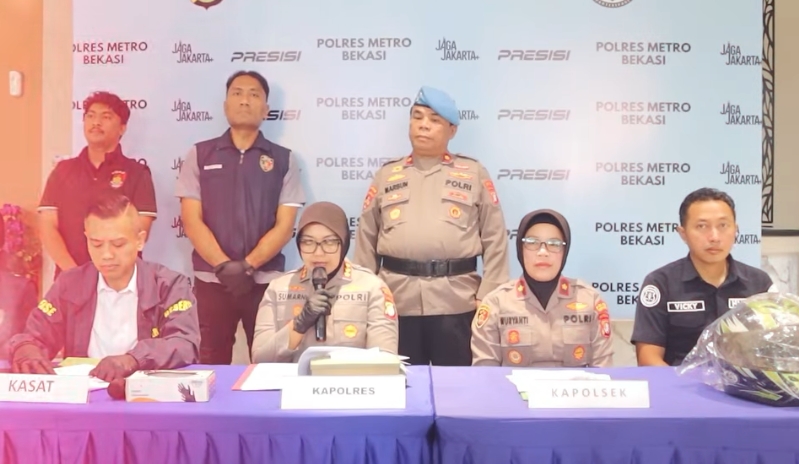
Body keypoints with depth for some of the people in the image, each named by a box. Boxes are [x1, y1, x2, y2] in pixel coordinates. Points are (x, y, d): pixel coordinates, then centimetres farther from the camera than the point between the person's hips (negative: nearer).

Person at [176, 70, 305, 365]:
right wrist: (224, 267, -13)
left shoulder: (283, 160, 5)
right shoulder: (199, 155, 7)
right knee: (211, 366, 6)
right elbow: (192, 222, 0)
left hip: (266, 281, 0)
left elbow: (284, 226, -2)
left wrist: (247, 266, -14)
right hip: (211, 281, 1)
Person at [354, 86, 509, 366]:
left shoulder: (474, 173, 9)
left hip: (456, 303, -1)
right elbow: (366, 239, 13)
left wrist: (488, 296, -2)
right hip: (396, 301, 2)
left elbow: (495, 239, 5)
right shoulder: (386, 175, 14)